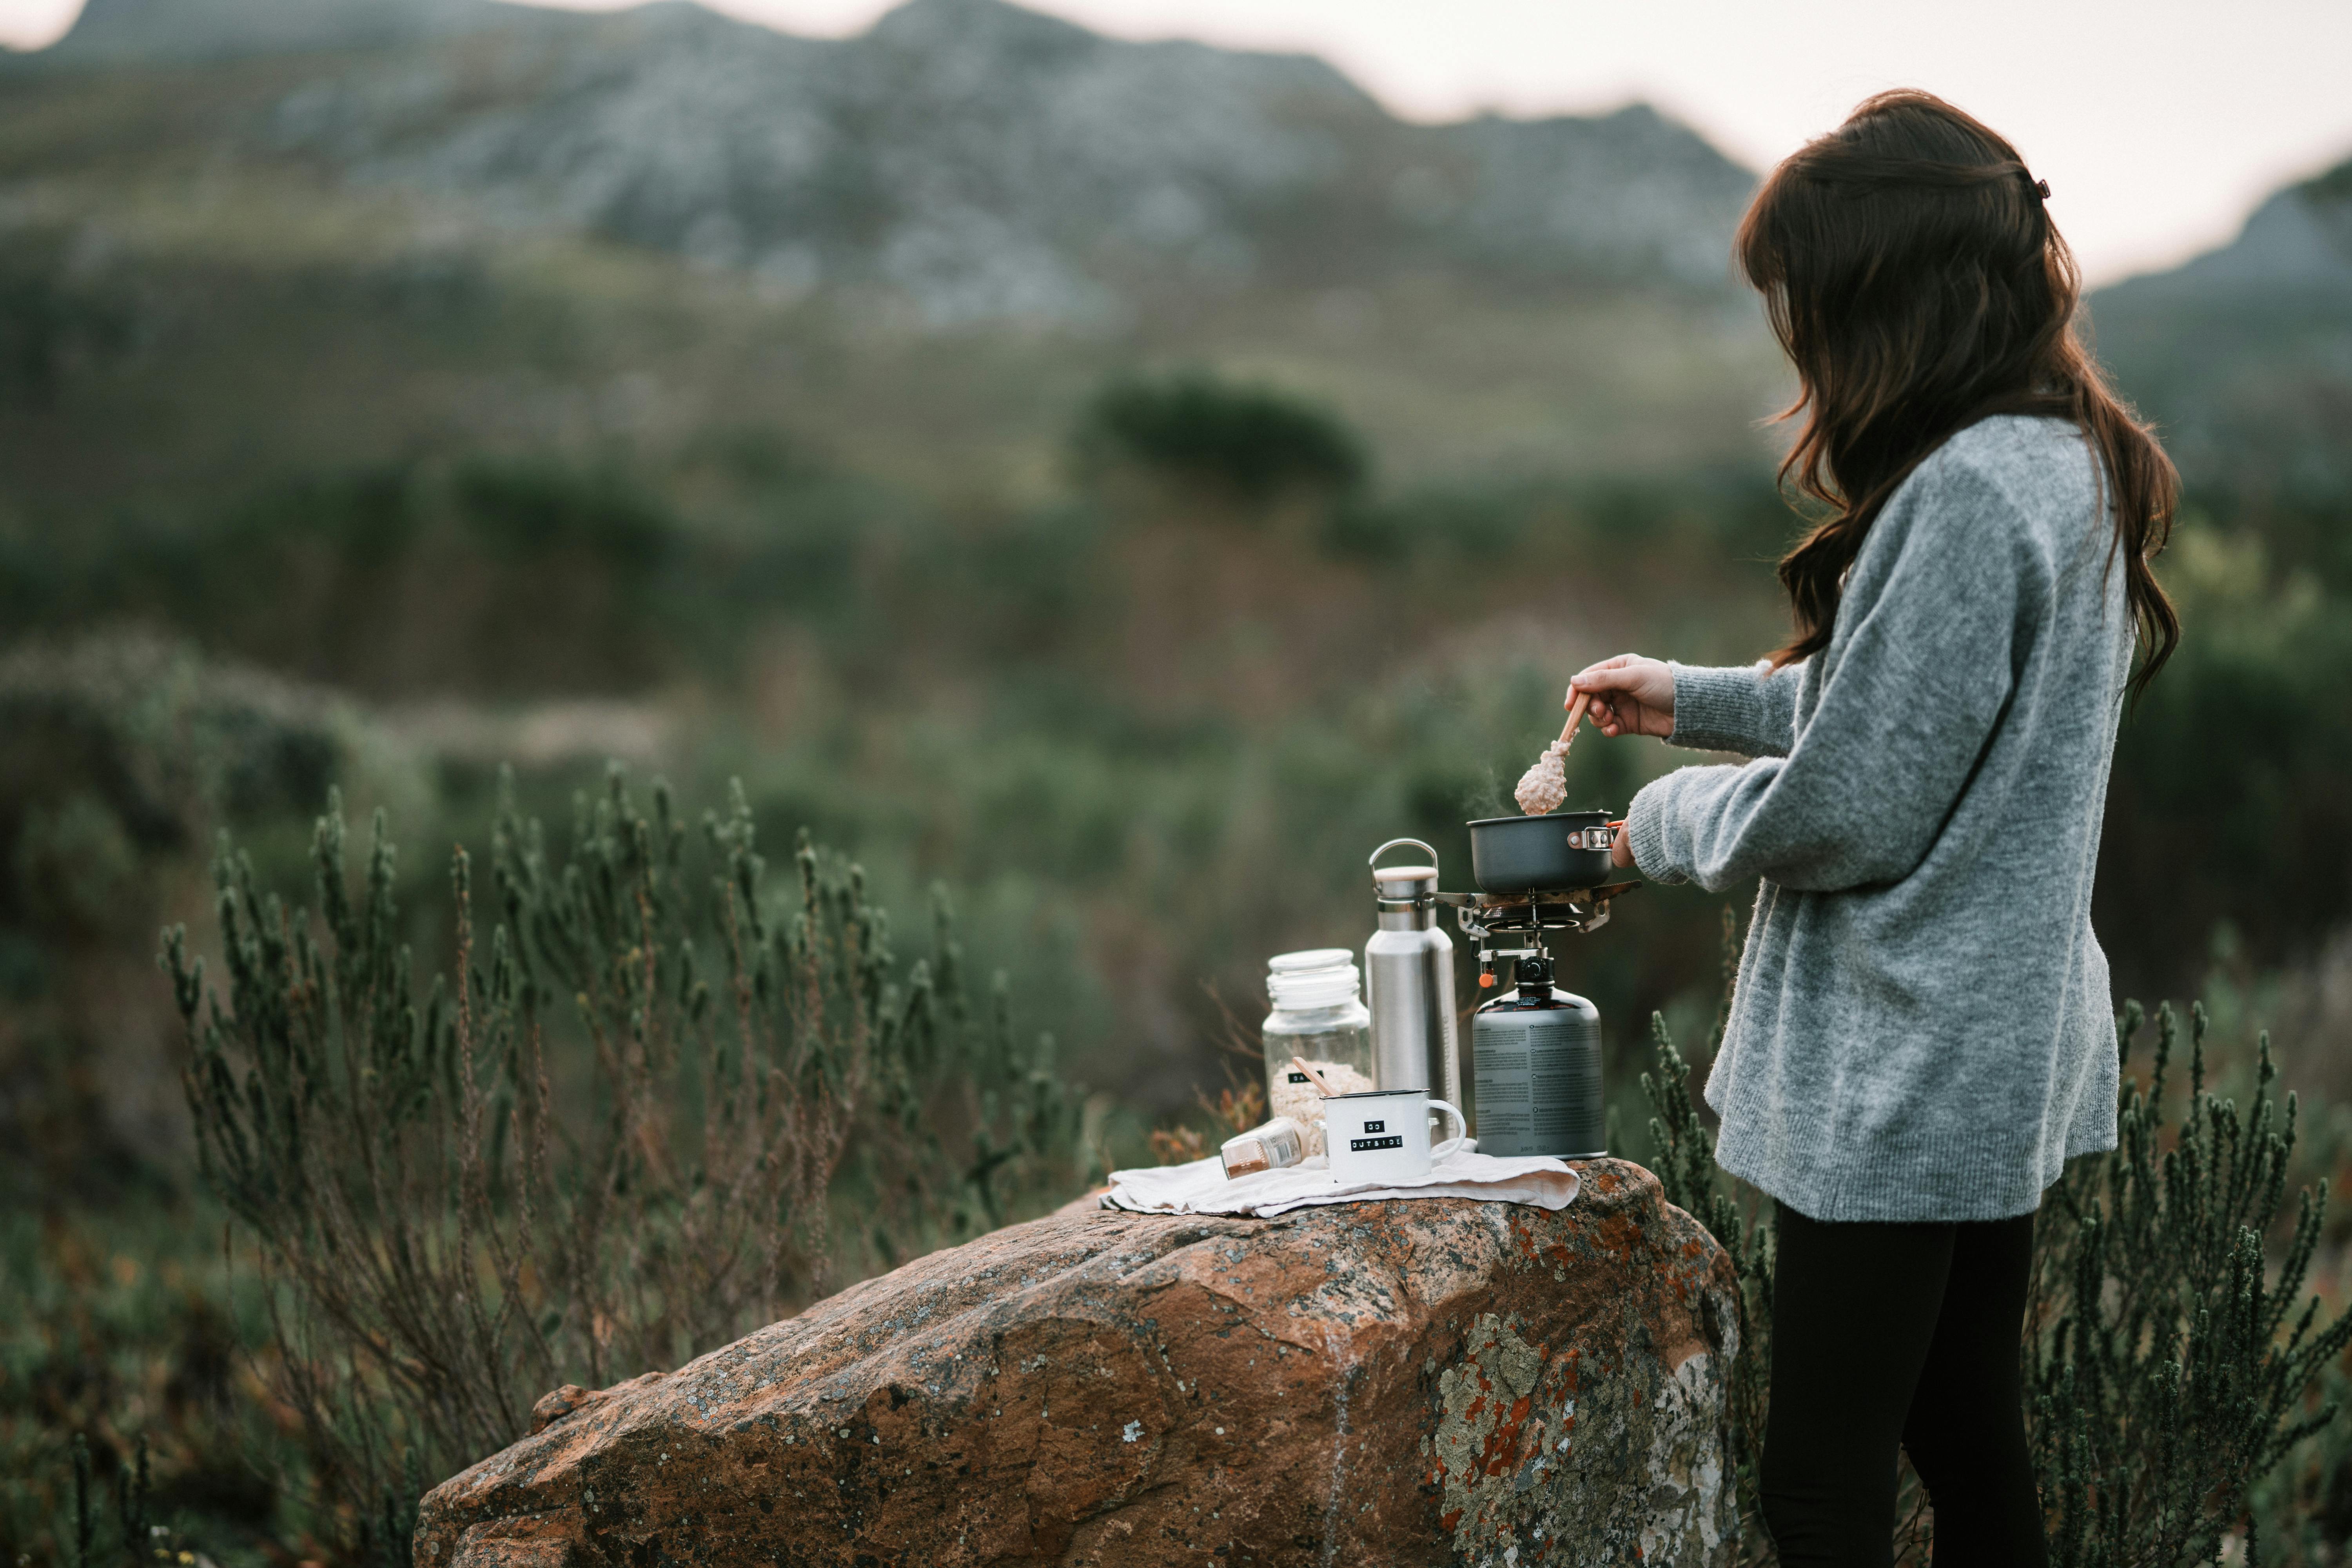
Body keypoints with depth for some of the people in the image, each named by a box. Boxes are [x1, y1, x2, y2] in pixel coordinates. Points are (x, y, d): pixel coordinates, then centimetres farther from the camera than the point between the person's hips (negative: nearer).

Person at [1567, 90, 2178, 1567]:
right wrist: (1694, 697, 21)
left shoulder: (1965, 493, -23)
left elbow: (1851, 811, -22)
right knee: (1971, 1443, 19)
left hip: (1903, 1084, -10)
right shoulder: (2072, 464, 8)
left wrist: (1666, 822, -3)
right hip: (2007, 1058, 10)